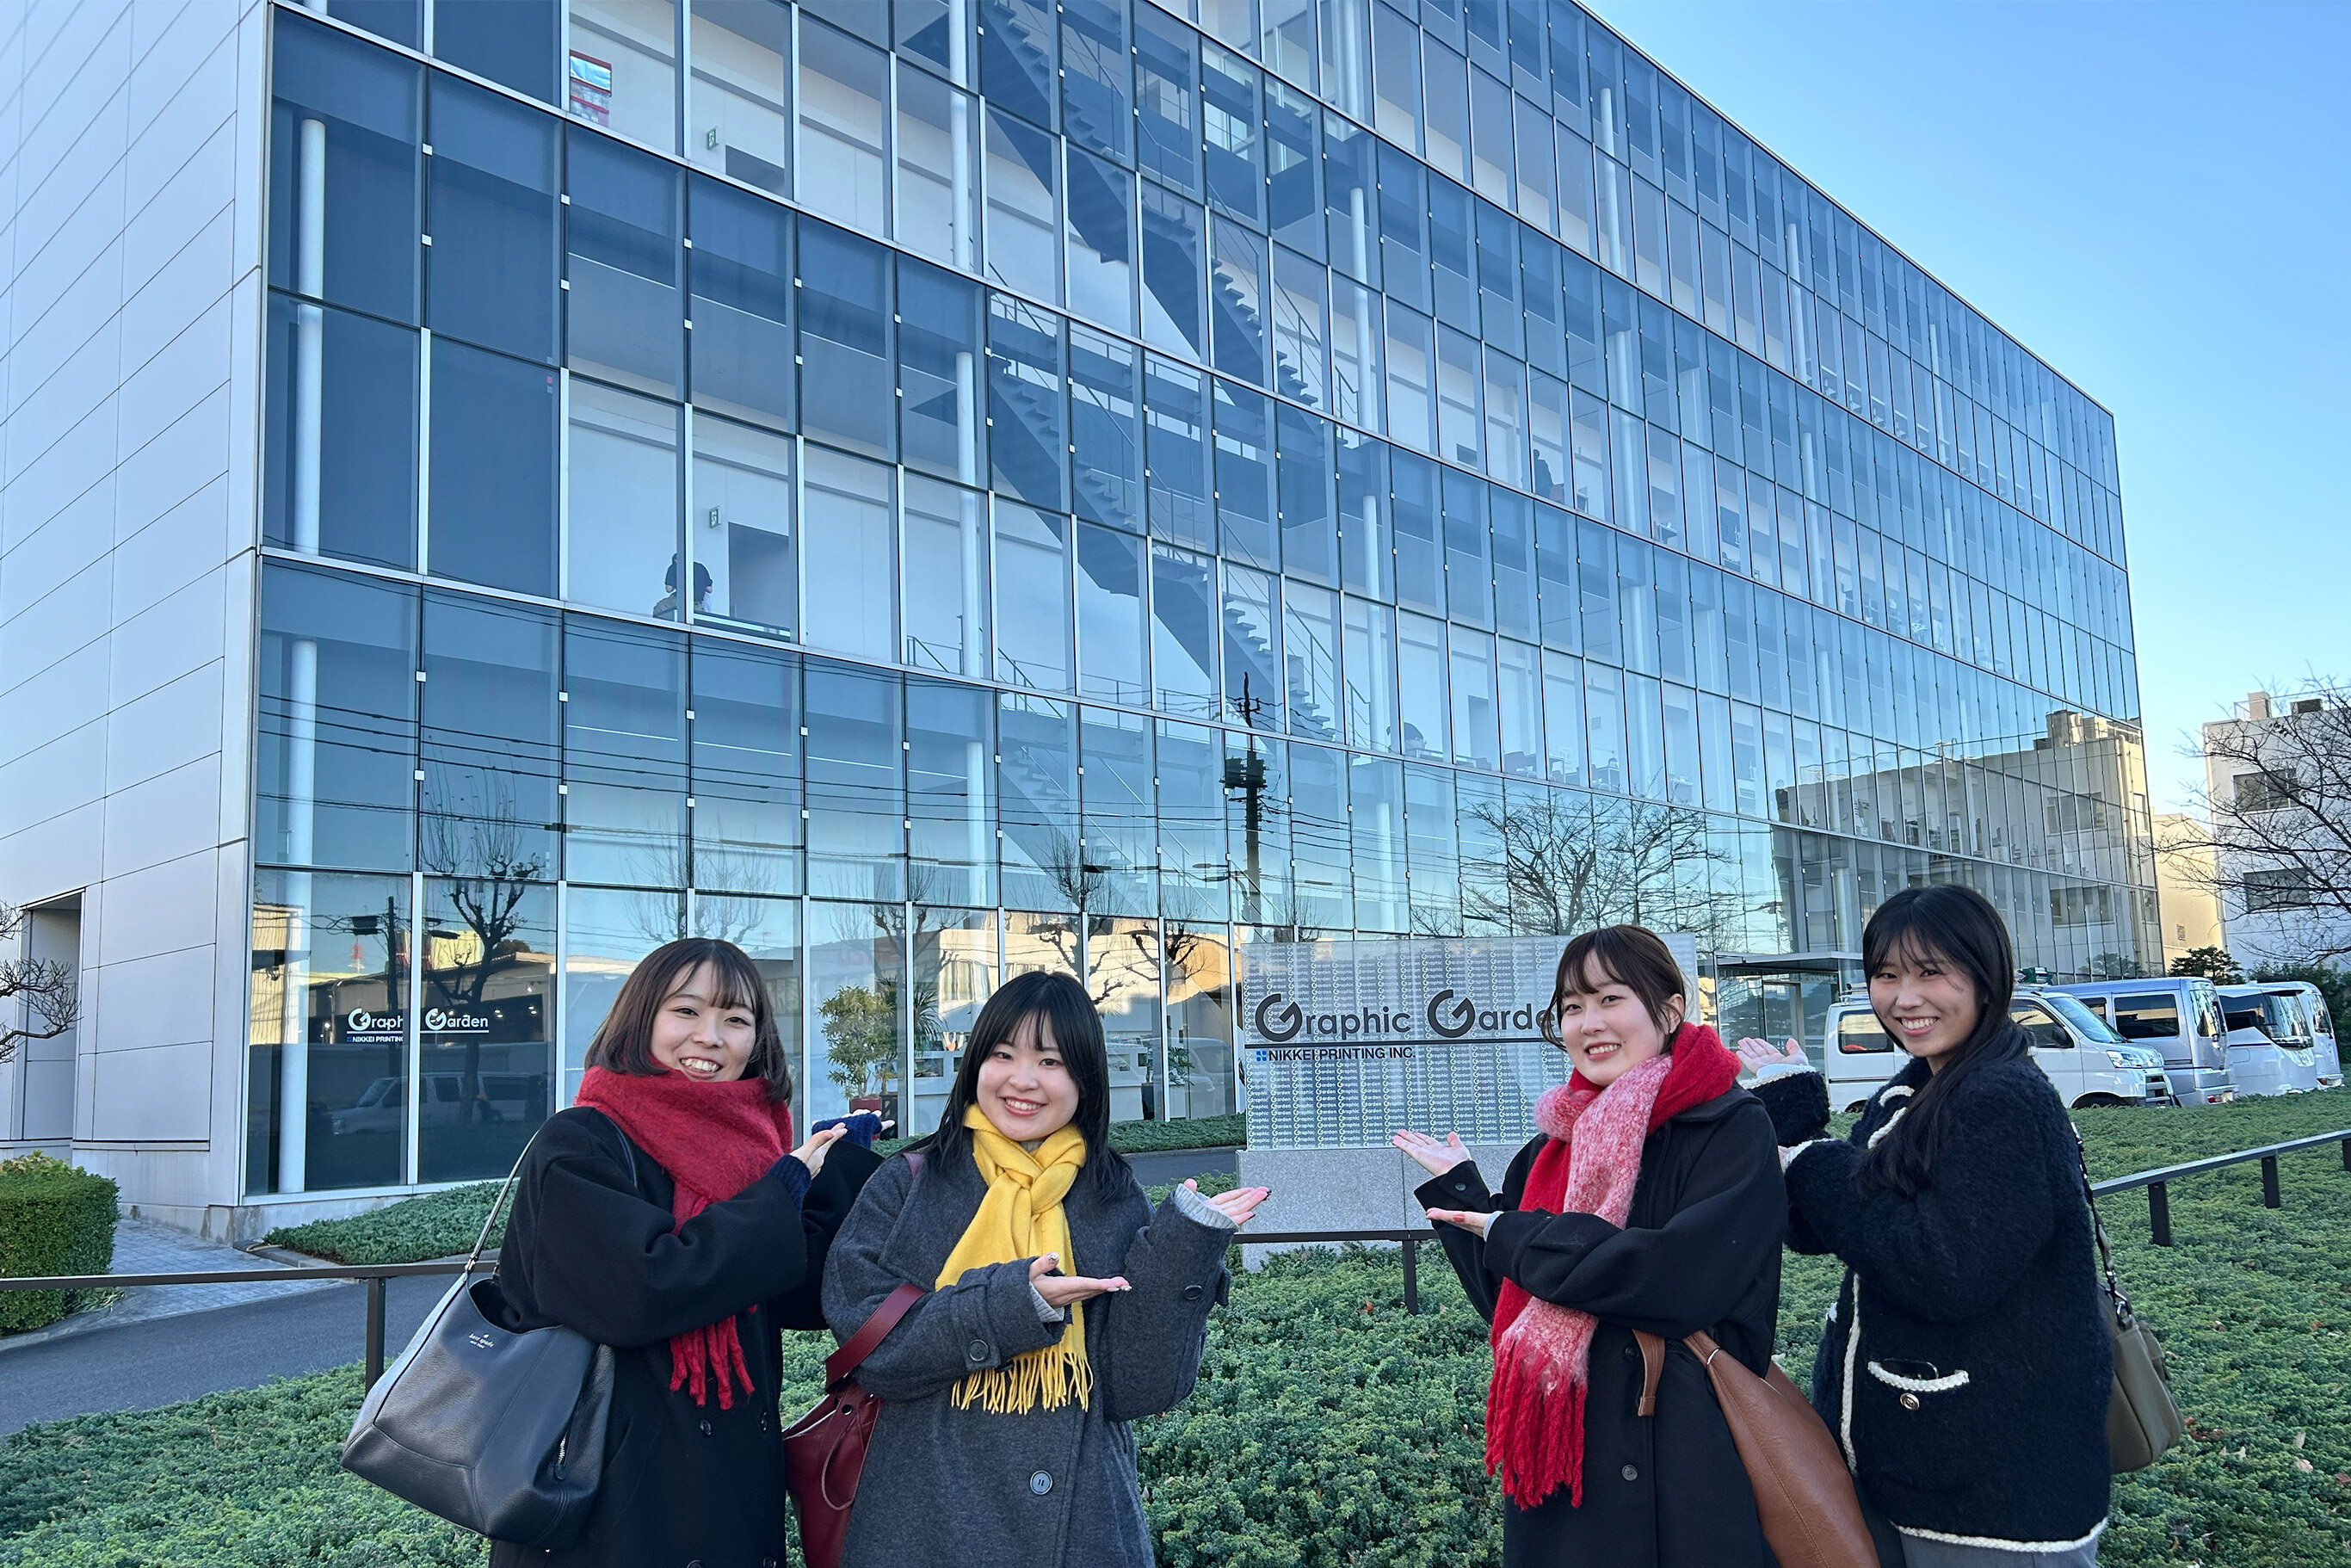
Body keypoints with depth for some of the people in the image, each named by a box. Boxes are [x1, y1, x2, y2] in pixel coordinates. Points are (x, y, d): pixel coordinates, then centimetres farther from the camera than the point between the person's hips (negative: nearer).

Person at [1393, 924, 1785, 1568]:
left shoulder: (1731, 1129, -9)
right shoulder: (1552, 1151, 7)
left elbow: (1687, 1275, -24)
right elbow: (1510, 1301, 10)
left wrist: (1517, 1238, -16)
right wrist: (1457, 1191, 9)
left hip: (1692, 1466, -5)